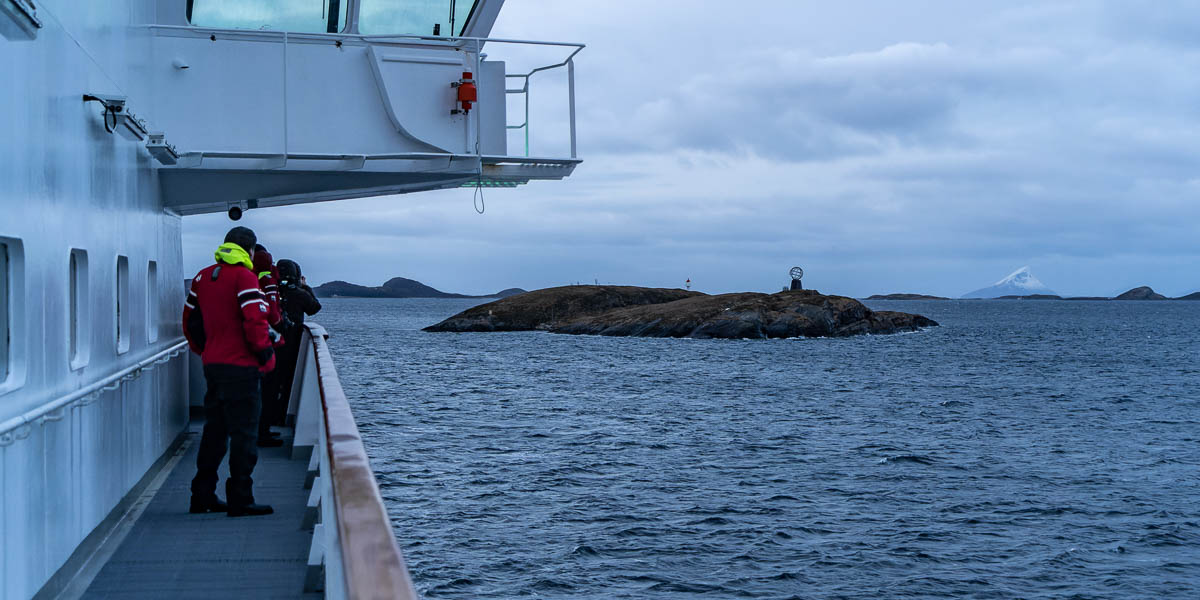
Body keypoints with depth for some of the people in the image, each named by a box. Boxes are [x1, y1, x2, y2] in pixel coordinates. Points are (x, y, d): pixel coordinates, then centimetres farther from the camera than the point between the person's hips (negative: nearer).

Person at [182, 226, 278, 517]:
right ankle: (240, 499, -1)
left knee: (214, 430, 16)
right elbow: (255, 320, -19)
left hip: (212, 365, 8)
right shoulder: (244, 277, -11)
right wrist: (267, 355, -7)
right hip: (240, 367, -8)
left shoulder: (203, 277, 12)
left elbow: (190, 320, 16)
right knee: (244, 433, -2)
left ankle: (202, 495, 21)